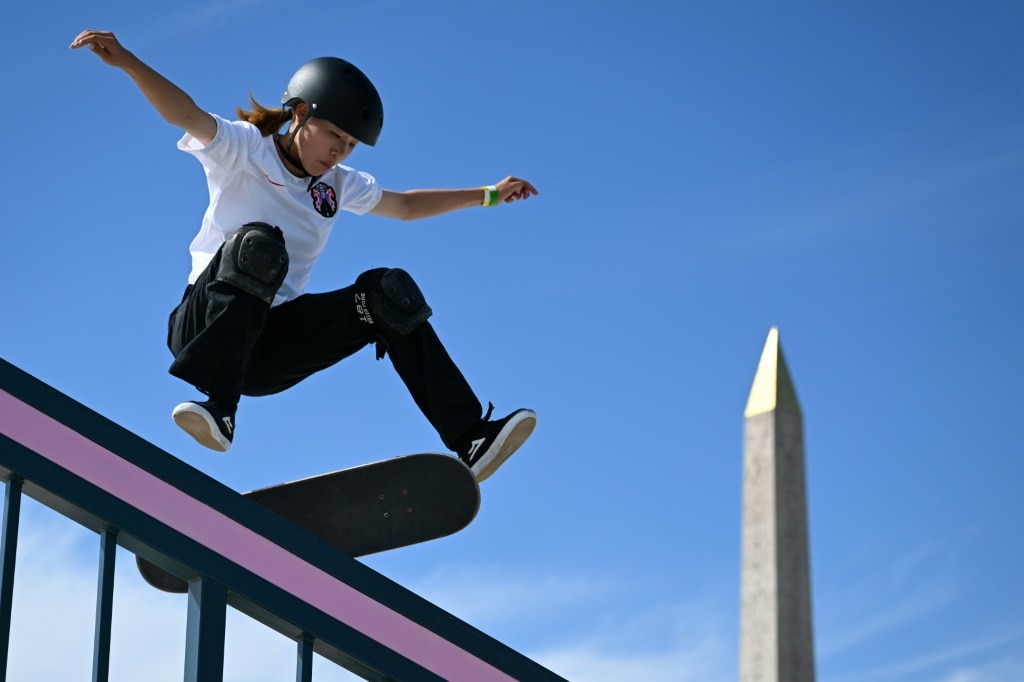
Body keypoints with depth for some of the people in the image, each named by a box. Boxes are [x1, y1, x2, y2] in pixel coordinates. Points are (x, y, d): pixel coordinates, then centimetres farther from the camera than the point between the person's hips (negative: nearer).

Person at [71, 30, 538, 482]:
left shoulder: (338, 185, 15)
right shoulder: (242, 149, -3)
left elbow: (405, 206, 33)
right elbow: (184, 114, -22)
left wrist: (487, 195, 34)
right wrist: (125, 61, -40)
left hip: (272, 349, 6)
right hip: (205, 327, -6)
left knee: (388, 292, -11)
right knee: (256, 244, -34)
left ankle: (469, 439, -17)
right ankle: (215, 406, -45)